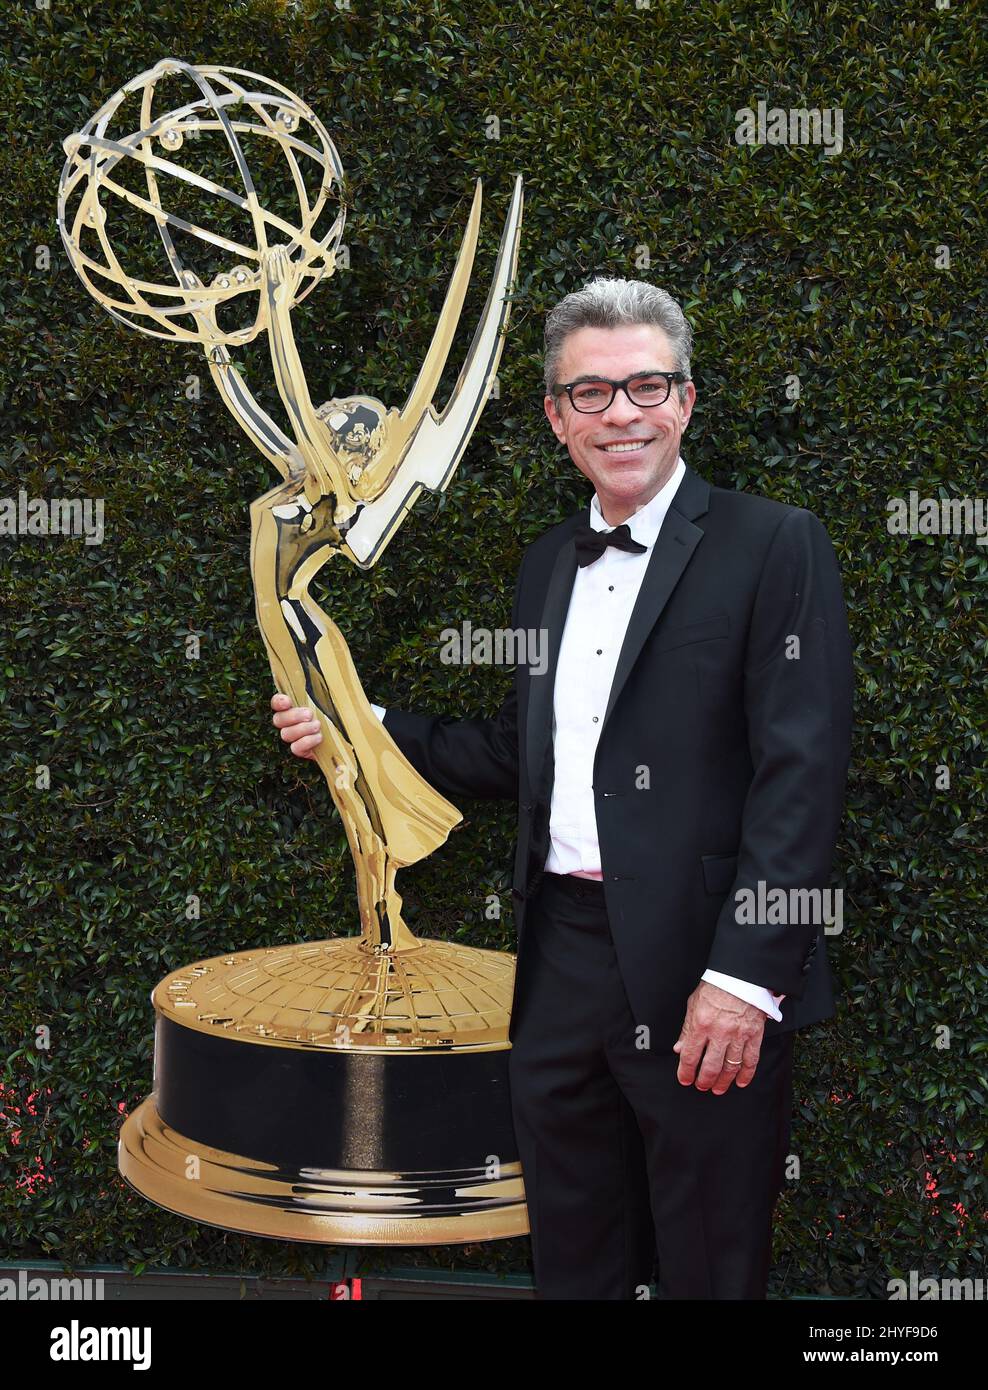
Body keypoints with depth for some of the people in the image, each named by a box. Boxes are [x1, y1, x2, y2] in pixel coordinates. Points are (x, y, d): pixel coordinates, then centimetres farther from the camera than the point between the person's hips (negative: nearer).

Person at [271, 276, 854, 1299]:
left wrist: (745, 978, -19)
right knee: (572, 1262, 17)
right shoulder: (547, 563, 15)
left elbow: (801, 774, -14)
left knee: (707, 1269, 8)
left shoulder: (774, 546, -7)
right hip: (560, 970, 6)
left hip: (702, 982, -6)